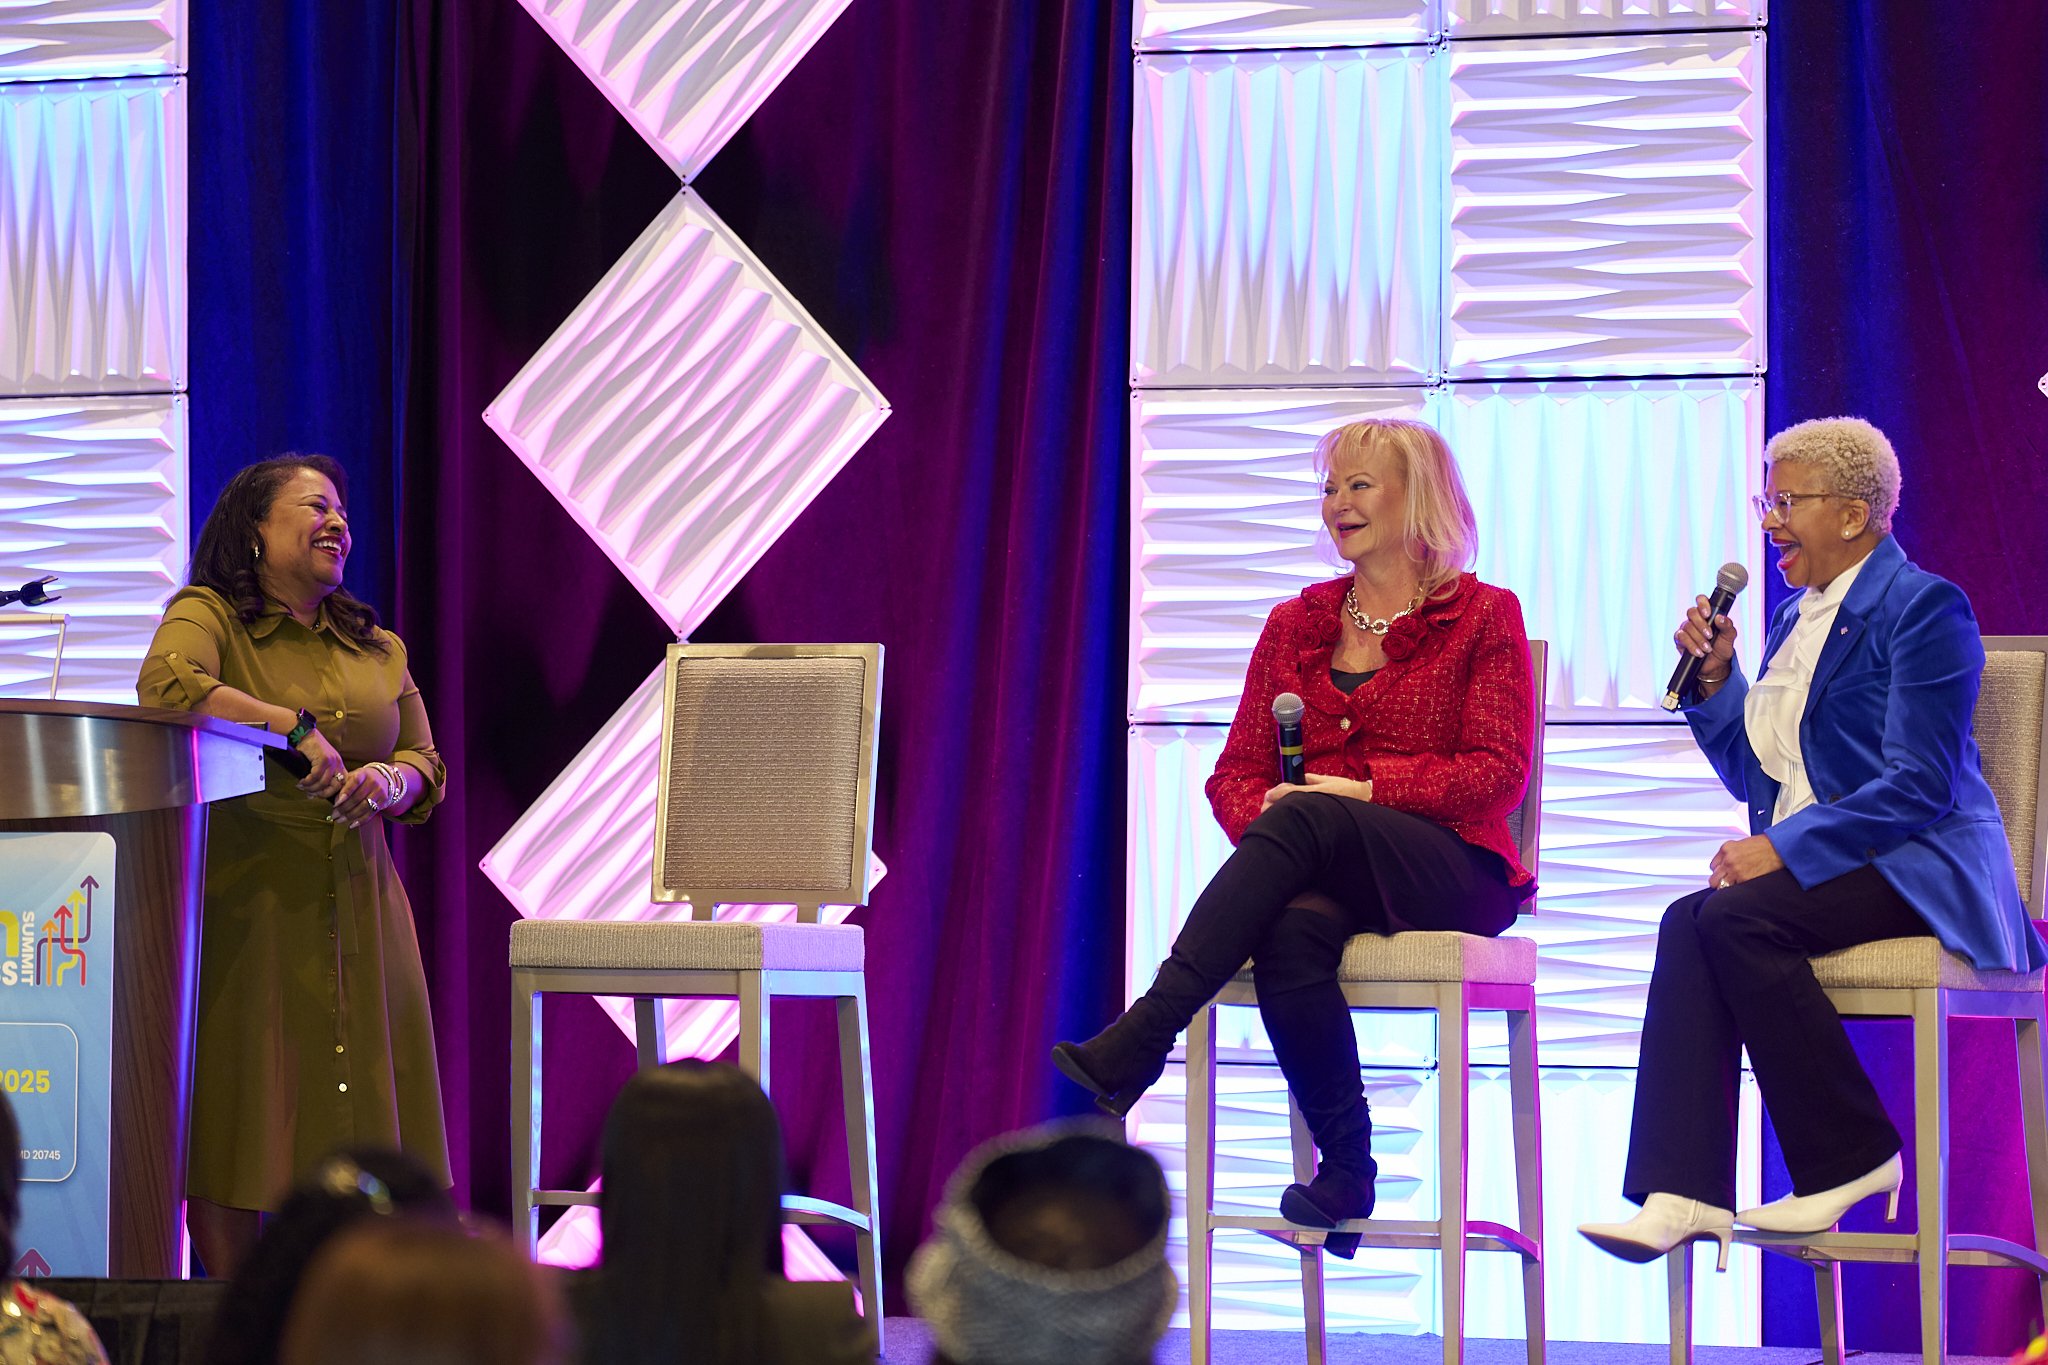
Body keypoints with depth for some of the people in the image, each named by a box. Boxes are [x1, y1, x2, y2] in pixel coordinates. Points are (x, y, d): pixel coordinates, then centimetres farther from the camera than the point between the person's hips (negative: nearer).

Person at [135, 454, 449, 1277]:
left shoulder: (379, 648, 18)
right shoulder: (206, 614, 0)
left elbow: (426, 767, 15)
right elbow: (167, 684, -21)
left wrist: (388, 779, -8)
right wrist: (297, 729, -20)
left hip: (355, 900, 5)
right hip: (242, 903, -5)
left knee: (357, 1128, 1)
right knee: (235, 1113, -4)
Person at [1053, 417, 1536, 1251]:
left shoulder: (1483, 617, 7)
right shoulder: (1297, 624, 20)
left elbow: (1498, 775, -3)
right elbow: (1236, 773, 16)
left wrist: (1363, 789, -15)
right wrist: (1262, 824, -10)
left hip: (1452, 872, -3)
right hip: (1325, 876, 3)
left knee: (1306, 821, -36)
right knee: (1290, 931, -36)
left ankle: (1141, 1041, -44)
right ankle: (1346, 1171, -28)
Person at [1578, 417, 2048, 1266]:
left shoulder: (1923, 608, -7)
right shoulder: (1796, 613, 19)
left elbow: (1918, 786, -16)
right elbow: (1753, 773, 23)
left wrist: (1784, 848, -22)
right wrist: (1713, 680, 7)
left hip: (1917, 869, -7)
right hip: (1807, 866, 7)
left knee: (1734, 918, -31)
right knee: (1689, 924, -24)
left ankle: (1852, 1160, -17)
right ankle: (1684, 1192, -34)